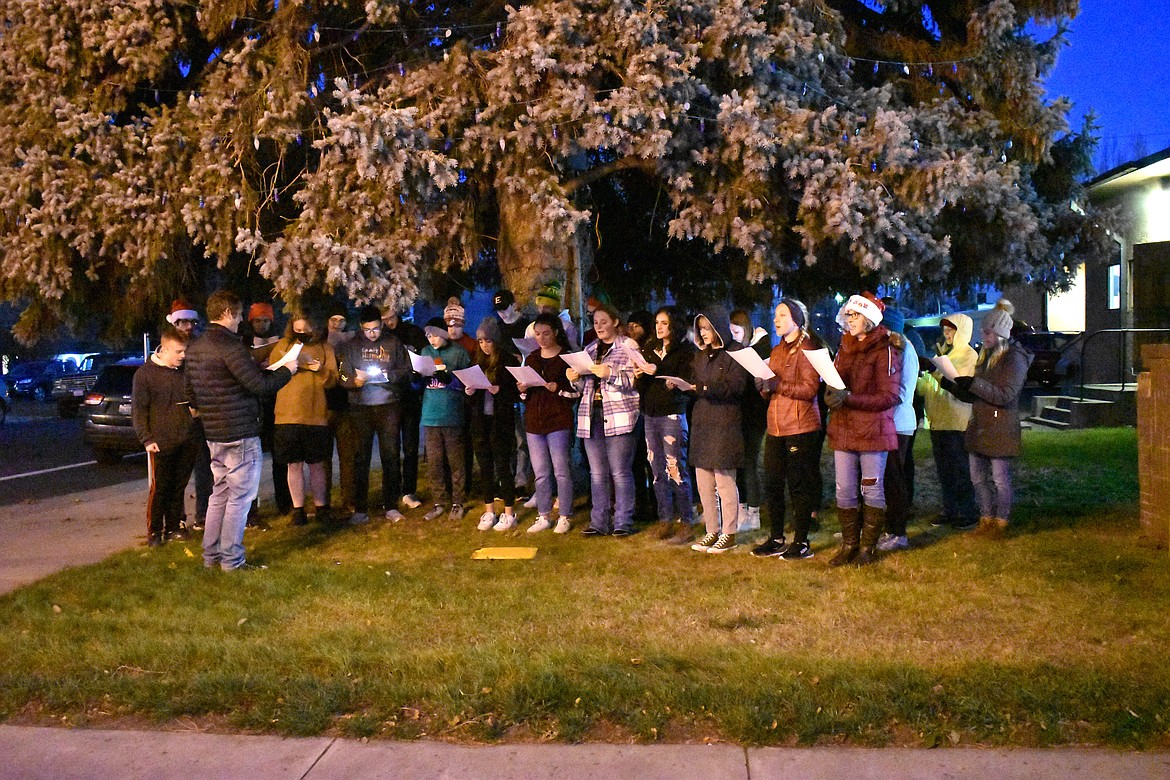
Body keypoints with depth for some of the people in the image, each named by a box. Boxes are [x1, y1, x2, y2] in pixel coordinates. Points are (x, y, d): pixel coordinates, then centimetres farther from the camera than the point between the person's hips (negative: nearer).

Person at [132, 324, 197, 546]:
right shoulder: (145, 373, -3)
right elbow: (138, 409, -2)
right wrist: (147, 439, -8)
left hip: (187, 442, 4)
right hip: (162, 442, -4)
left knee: (179, 486, 10)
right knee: (159, 487, 0)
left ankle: (175, 526, 21)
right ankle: (154, 531, 12)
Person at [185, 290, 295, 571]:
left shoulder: (194, 348, 10)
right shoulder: (230, 346, -18)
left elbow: (191, 390, 19)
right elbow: (260, 384, -20)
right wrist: (287, 371, -6)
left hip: (214, 432, 9)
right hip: (241, 433, -9)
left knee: (220, 493, 17)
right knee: (240, 496, -1)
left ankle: (211, 555, 22)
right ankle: (231, 558, 4)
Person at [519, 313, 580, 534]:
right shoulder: (531, 359, 15)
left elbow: (577, 390, -5)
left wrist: (558, 389, -20)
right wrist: (522, 390, -2)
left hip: (559, 421, -5)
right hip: (534, 421, 5)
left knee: (561, 470, -2)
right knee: (540, 473, 8)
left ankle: (565, 517, 7)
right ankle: (544, 516, 17)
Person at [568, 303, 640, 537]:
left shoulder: (627, 348, 1)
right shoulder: (589, 350, 19)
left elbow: (634, 381, -9)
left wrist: (610, 374, -21)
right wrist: (575, 379, 0)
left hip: (618, 416, -5)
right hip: (592, 415, 6)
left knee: (620, 471, -5)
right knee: (597, 472, 7)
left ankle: (623, 522, 2)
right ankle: (599, 522, 13)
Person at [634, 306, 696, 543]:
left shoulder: (685, 350, -2)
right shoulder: (649, 349, 15)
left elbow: (685, 382, -13)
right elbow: (641, 387, 15)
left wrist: (658, 372, -19)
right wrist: (639, 376, -6)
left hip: (673, 414, -6)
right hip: (650, 414, 6)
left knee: (676, 470, -7)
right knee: (657, 471, 8)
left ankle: (686, 523, 0)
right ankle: (665, 521, 16)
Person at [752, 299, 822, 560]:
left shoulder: (807, 348, -6)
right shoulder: (776, 351, 18)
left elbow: (809, 389, -15)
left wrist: (777, 384, -22)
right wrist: (763, 386, -2)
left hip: (800, 427, -7)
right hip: (776, 426, 7)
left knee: (799, 485, -2)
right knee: (772, 484, 8)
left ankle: (801, 543, 6)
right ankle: (776, 539, 18)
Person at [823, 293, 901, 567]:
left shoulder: (884, 351, -8)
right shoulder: (845, 348, 15)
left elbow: (889, 397, -14)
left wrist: (849, 398, -22)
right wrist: (831, 395, -3)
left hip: (873, 431, -6)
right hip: (843, 430, 6)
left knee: (872, 491, 3)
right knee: (844, 491, 8)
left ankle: (866, 548, 12)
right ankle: (849, 545, 18)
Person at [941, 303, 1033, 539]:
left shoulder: (1014, 359, -10)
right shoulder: (985, 357, 16)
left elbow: (1005, 395, -19)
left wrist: (973, 384, -23)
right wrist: (952, 386, 4)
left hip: (1000, 429, -8)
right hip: (978, 426, 8)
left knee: (1000, 479, 1)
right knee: (978, 478, 12)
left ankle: (1001, 522, 13)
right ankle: (986, 519, 24)